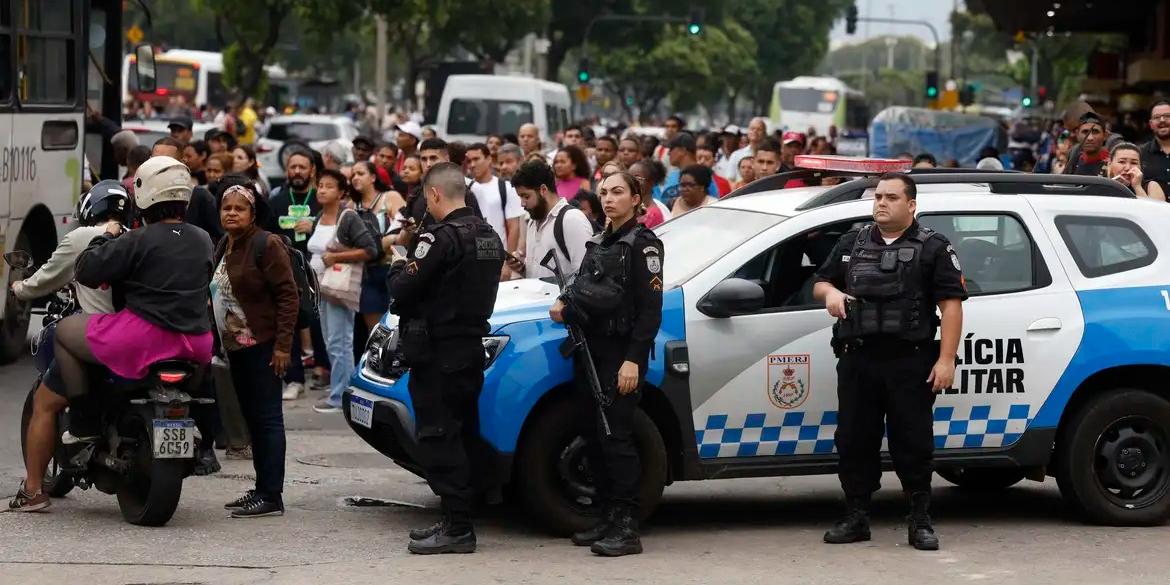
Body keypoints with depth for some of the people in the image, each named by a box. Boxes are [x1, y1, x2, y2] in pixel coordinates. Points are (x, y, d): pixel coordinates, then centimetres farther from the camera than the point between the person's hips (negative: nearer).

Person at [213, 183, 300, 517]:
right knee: (252, 419, 12)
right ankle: (261, 489, 18)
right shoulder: (224, 247, 16)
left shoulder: (266, 245, -11)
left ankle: (271, 496, -10)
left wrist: (283, 345, -20)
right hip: (236, 346, 9)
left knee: (267, 418, -9)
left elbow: (288, 295, -15)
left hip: (262, 346, -9)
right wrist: (222, 340, 17)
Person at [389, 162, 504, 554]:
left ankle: (457, 528, -8)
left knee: (438, 441, -5)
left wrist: (399, 269, 5)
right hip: (472, 347, 9)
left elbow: (403, 290, -17)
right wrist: (413, 270, 6)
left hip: (437, 353, -9)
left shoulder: (441, 239, -17)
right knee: (458, 439, 15)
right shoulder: (489, 237, 12)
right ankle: (455, 521, 21)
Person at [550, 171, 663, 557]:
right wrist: (565, 305, 5)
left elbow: (650, 309, -12)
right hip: (591, 350, 8)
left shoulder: (643, 245, -6)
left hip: (622, 353, -8)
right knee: (593, 435, 7)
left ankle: (627, 528, -13)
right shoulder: (599, 244, 17)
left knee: (614, 435, -12)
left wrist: (633, 359, -19)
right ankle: (609, 519, 15)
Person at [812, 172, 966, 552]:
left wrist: (945, 360, -13)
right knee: (854, 441, 6)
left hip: (910, 363, -4)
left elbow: (951, 305, -4)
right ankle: (855, 518, 13)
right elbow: (821, 281, 24)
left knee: (913, 442, -2)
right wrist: (830, 293, -3)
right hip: (857, 362, 4)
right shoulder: (852, 244, 17)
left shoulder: (933, 249, 2)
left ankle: (920, 522, 3)